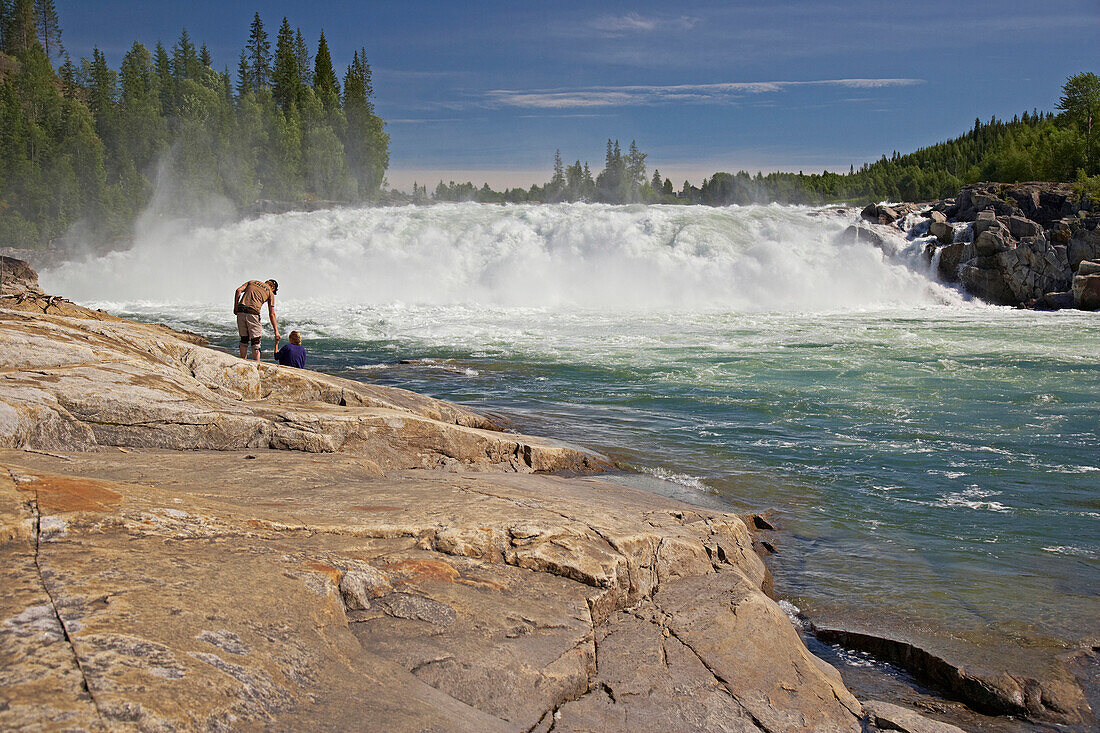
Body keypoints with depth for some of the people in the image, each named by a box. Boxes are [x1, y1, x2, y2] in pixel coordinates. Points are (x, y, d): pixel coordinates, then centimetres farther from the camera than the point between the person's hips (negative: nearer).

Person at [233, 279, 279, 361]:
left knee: (244, 339, 15)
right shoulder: (270, 292, 12)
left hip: (241, 311, 4)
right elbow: (272, 314, 8)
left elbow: (238, 290, 6)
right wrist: (276, 331, 10)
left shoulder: (252, 282, 23)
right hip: (253, 312, -4)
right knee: (255, 340, 4)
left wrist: (235, 307, 8)